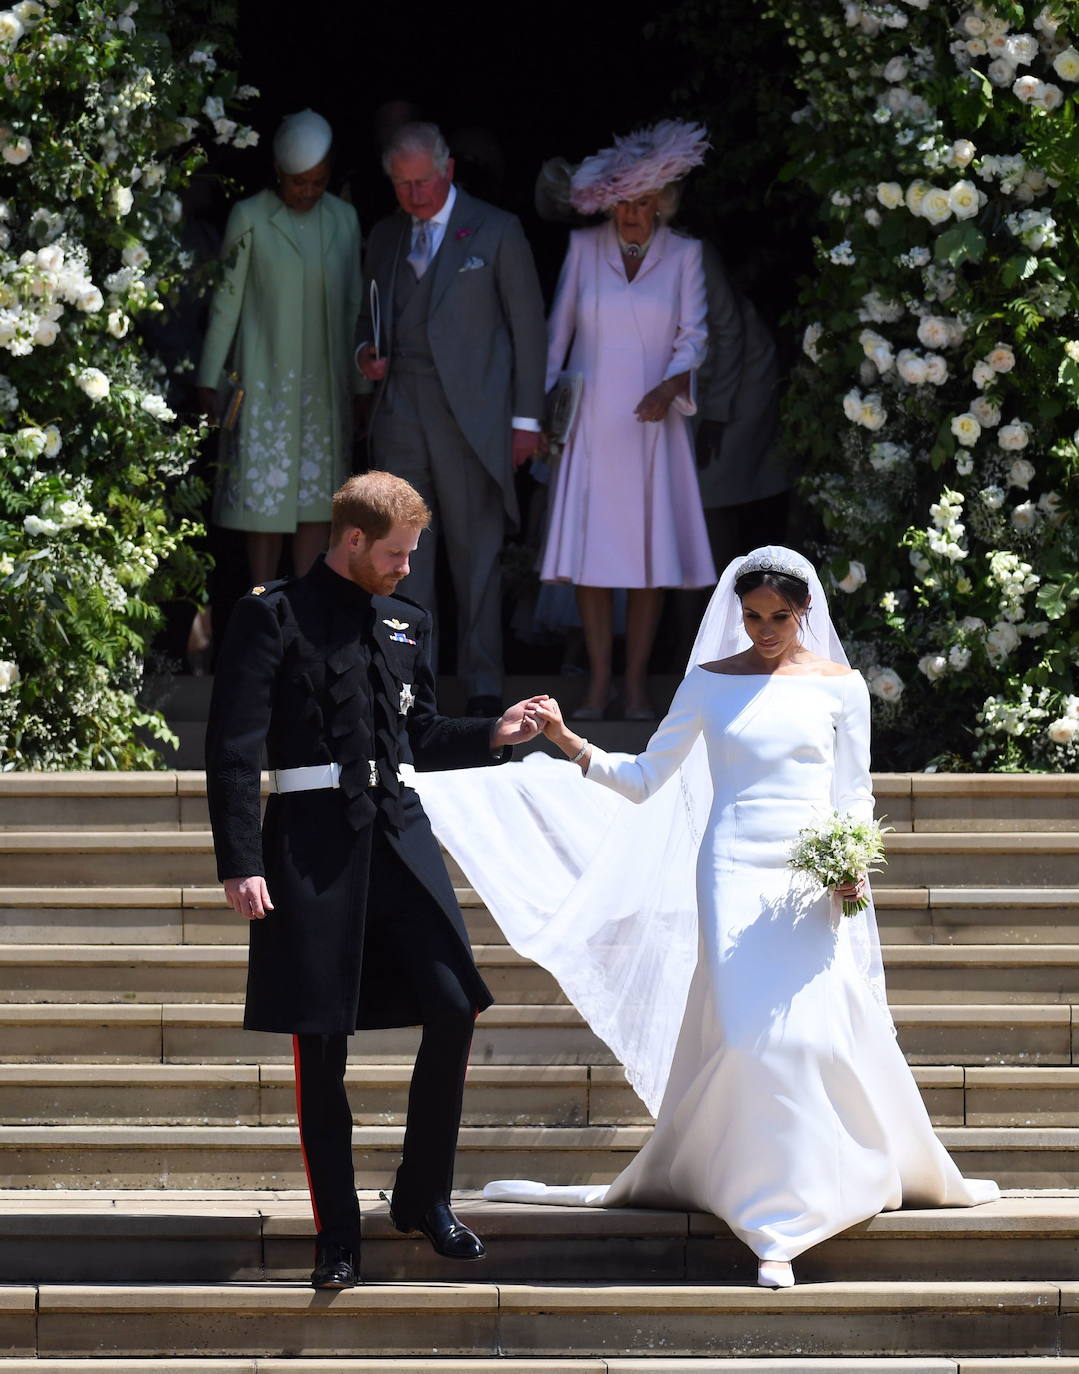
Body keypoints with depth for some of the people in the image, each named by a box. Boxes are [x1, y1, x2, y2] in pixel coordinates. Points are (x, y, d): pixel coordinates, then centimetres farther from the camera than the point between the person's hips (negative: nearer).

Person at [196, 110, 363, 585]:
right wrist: (210, 379, -3)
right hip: (265, 379, -3)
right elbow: (226, 300, -2)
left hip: (323, 381, 3)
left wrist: (359, 381, 10)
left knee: (317, 500, 3)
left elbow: (353, 302, 12)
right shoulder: (250, 217, -4)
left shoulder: (343, 218, 6)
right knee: (264, 498, -3)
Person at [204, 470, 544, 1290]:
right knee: (322, 1048, 1)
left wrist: (492, 736, 7)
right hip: (314, 844, -5)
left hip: (400, 833, 5)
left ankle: (425, 1199, 14)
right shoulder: (275, 617, -2)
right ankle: (338, 1236, 10)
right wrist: (240, 862, -14)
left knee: (453, 1010, -5)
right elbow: (234, 748, -7)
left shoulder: (407, 624, 15)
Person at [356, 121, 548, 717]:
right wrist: (366, 352, 3)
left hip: (470, 414, -4)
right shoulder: (384, 237, 15)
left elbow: (527, 325, 2)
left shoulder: (496, 231, 1)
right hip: (400, 414, 4)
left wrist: (525, 418, -2)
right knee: (404, 552, 0)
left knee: (477, 551, 0)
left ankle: (482, 683, 6)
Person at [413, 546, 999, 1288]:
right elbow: (643, 780, 8)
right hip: (735, 872, 0)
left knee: (829, 1033, -9)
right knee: (754, 1035, -11)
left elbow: (855, 794, 9)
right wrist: (570, 744, -6)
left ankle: (915, 1171, 10)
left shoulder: (839, 687, 7)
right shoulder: (710, 682, 8)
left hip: (814, 883, 0)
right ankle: (775, 1228, -5)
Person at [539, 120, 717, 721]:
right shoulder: (584, 247, 5)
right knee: (591, 554, -2)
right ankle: (600, 680, 6)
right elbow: (558, 328, 11)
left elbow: (693, 335, 0)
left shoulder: (683, 254, 2)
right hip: (591, 423, 1)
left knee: (651, 554, -1)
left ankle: (638, 680, 8)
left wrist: (673, 384, -18)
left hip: (651, 423, -1)